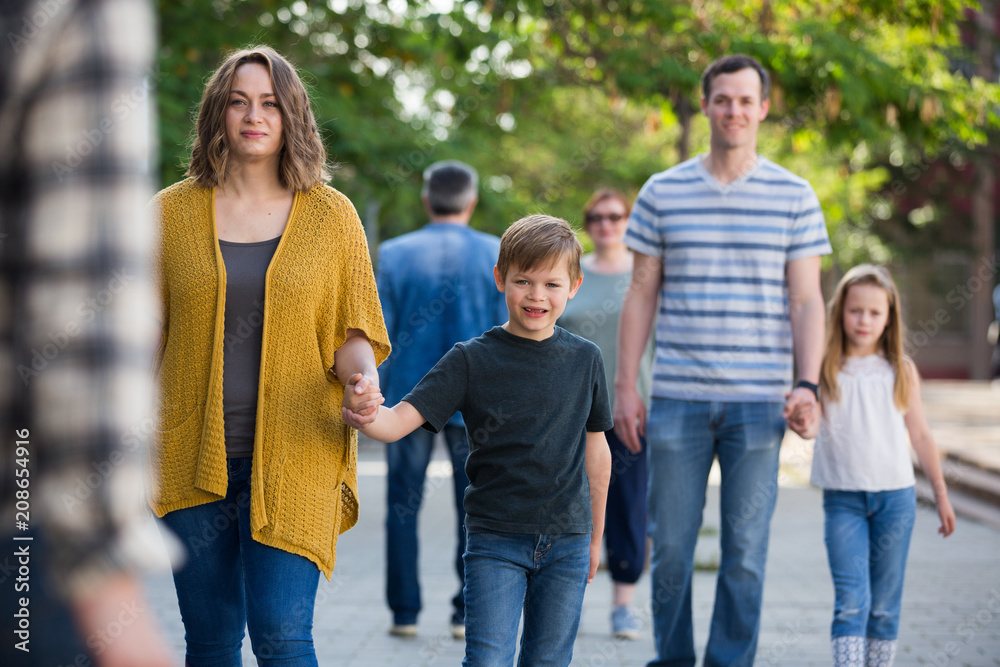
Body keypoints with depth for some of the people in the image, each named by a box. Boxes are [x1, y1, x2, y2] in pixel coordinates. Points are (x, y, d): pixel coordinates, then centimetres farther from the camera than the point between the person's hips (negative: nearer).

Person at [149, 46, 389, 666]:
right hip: (194, 460, 2)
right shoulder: (173, 212, 6)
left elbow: (354, 336, 7)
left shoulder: (332, 216, 4)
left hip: (292, 458, -1)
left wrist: (365, 379, -16)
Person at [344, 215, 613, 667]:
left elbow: (595, 451, 13)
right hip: (494, 541, -2)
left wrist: (595, 537, 17)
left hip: (567, 543, 2)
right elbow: (398, 422, -13)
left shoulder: (585, 359, 4)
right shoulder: (472, 359, -4)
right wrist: (364, 413, -36)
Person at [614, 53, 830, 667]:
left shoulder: (794, 197, 5)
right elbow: (641, 295, 9)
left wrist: (808, 384, -7)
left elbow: (806, 300, 5)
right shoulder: (662, 193, 7)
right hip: (678, 400, 1)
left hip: (758, 403, -1)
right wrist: (626, 386, 4)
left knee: (746, 552, 1)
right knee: (670, 547, 5)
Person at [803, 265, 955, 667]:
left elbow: (919, 434, 11)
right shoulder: (825, 368, 0)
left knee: (885, 604, 7)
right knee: (850, 601, -10)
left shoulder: (902, 370, 4)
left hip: (895, 497, 2)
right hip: (843, 498, -2)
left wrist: (941, 496, 14)